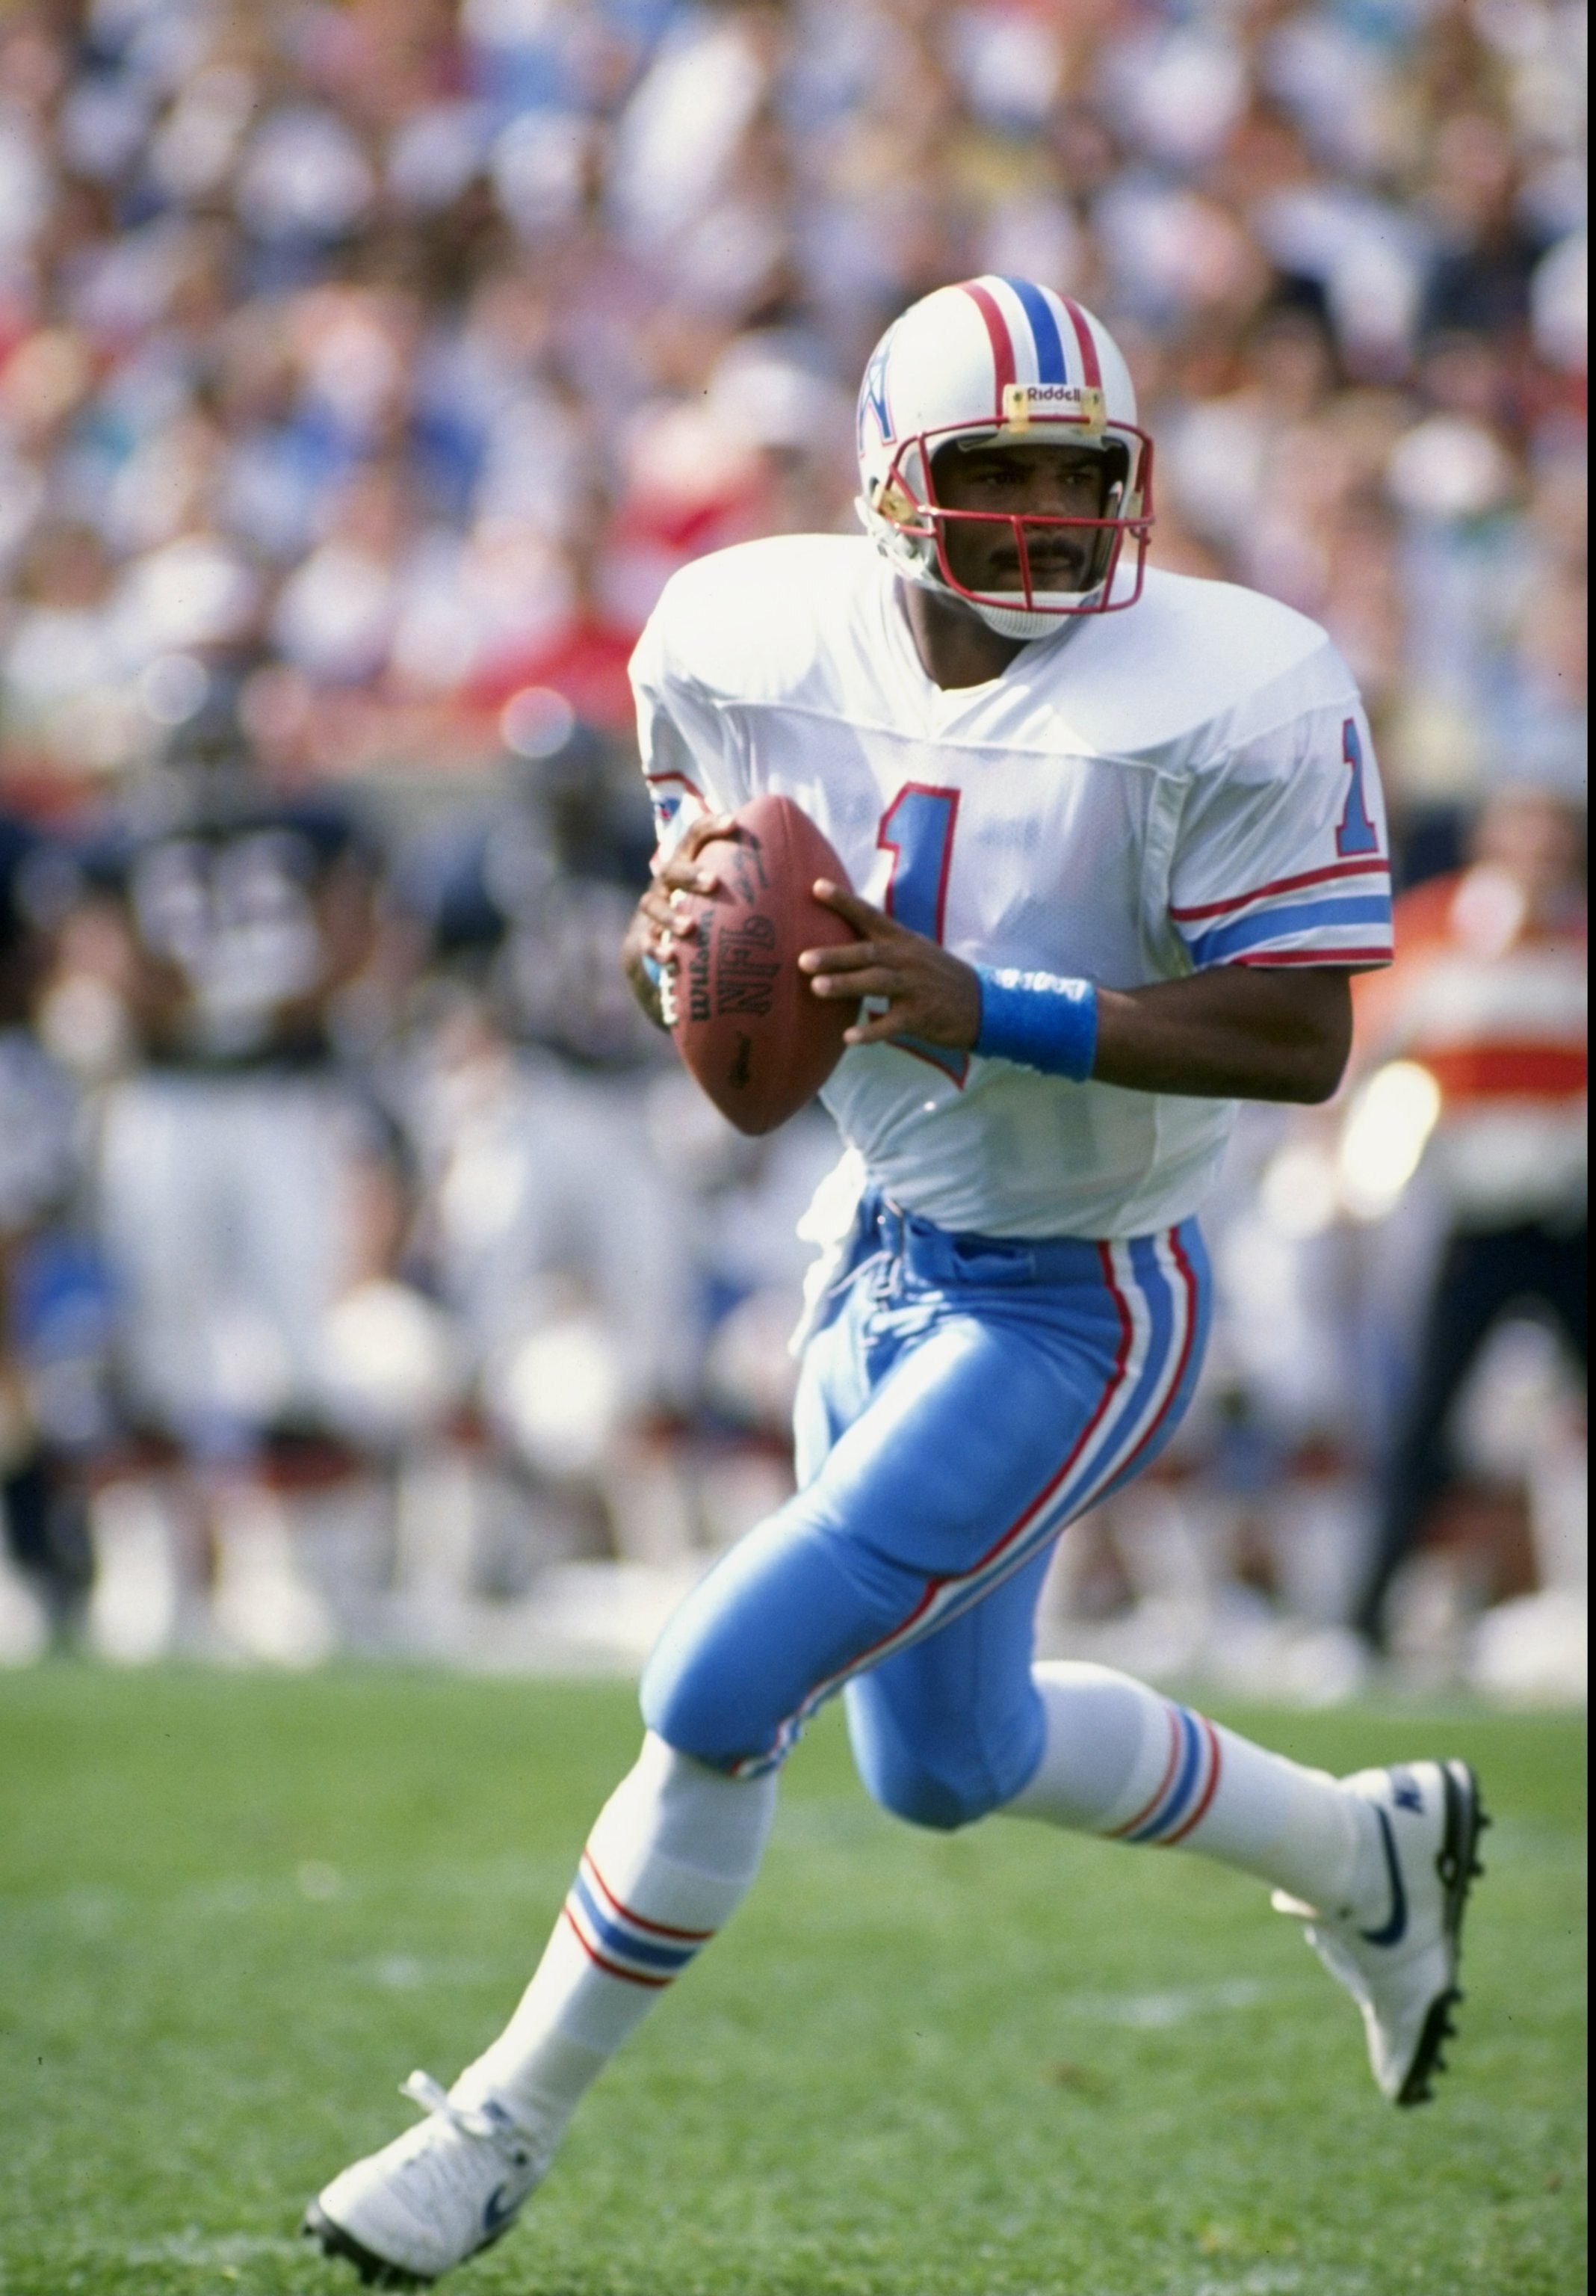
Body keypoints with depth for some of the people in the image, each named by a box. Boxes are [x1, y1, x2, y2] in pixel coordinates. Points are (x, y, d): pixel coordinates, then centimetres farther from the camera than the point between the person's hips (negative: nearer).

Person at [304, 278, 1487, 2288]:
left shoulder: (1225, 702, -25)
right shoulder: (757, 646, -9)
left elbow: (1302, 1037, -25)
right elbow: (711, 881, 9)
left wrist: (989, 1009, -34)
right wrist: (678, 934, -16)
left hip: (1077, 1311, -7)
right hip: (885, 1254, 7)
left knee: (718, 1693, -13)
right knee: (948, 1762, 22)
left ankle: (505, 2125, 7)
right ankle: (1365, 1850, 48)